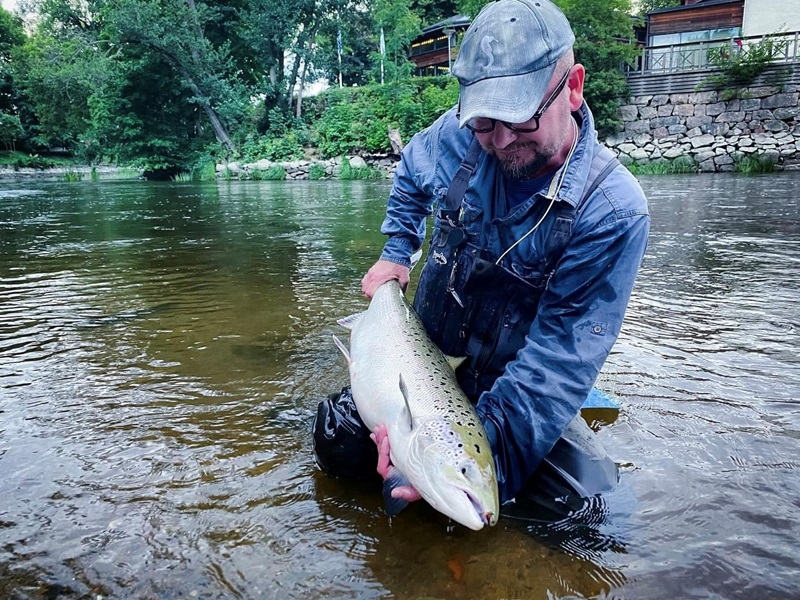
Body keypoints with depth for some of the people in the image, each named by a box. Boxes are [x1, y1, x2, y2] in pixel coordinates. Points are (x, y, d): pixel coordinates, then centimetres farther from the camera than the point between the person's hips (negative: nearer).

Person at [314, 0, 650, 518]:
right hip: (426, 354, 4)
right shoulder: (457, 135, -11)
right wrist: (396, 253, 6)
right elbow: (410, 175, 15)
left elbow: (564, 350, -28)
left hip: (517, 388, -3)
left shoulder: (613, 211, -24)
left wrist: (488, 446, -40)